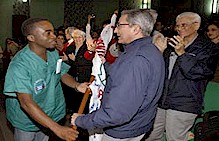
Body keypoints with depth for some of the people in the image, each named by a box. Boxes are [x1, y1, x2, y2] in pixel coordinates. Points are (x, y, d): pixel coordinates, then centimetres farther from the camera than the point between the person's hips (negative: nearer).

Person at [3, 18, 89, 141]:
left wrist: (76, 85, -18)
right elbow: (26, 103, -36)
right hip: (27, 121, -5)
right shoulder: (19, 65, -30)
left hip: (49, 116, 5)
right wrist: (57, 128, -42)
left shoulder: (54, 53, -10)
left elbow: (63, 74, 5)